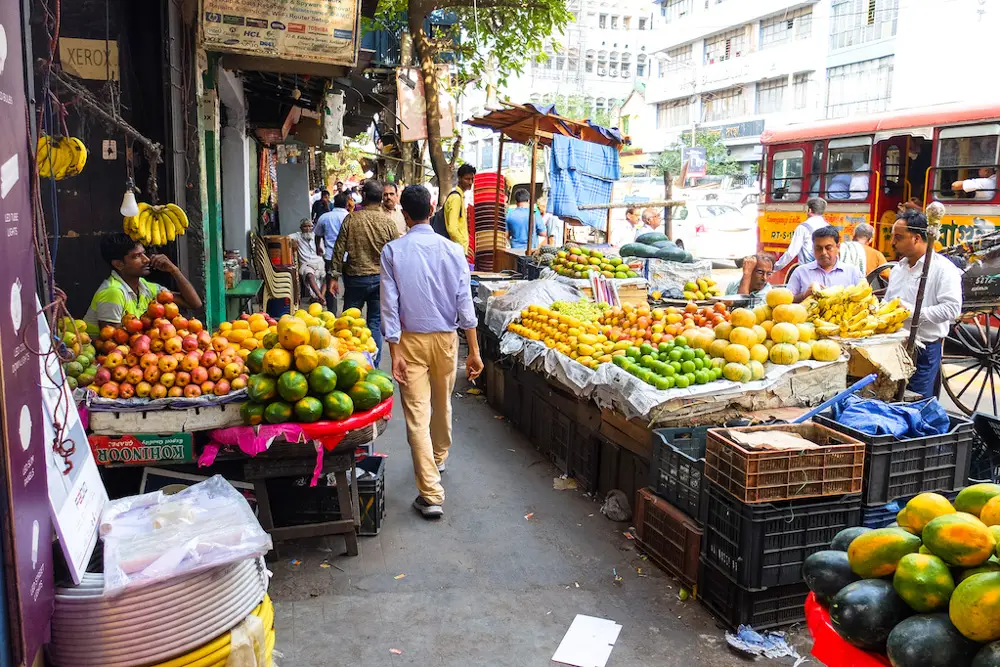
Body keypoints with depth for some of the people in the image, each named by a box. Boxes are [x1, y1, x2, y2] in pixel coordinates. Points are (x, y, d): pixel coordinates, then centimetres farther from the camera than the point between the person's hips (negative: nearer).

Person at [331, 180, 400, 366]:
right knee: (375, 323, 6)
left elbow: (339, 249, -4)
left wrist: (335, 275, 4)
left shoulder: (351, 219, -6)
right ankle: (373, 366, 8)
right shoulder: (388, 222, -5)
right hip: (380, 279, 0)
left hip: (355, 277, 0)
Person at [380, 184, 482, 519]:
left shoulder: (392, 251, -8)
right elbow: (465, 303, -7)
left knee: (417, 414, -1)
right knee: (443, 405, 23)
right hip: (445, 338, 2)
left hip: (410, 340, -2)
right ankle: (439, 459, 47)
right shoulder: (452, 250, -6)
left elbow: (390, 304, -11)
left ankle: (431, 494, -4)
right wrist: (474, 351, -4)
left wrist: (394, 352, -8)